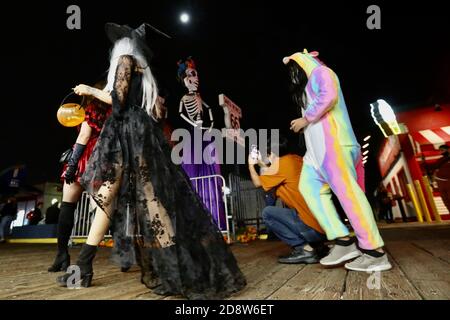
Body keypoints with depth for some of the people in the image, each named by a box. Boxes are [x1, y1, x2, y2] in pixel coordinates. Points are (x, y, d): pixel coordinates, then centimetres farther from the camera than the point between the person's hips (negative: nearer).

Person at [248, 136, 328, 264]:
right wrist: (260, 163, 34)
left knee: (267, 212, -1)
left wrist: (251, 165, 23)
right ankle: (316, 245, 16)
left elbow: (258, 183, 6)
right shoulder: (297, 159, 11)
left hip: (314, 226, -9)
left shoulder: (281, 163, -10)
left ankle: (305, 249, -2)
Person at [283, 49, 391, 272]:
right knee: (308, 186, -3)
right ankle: (344, 241, -5)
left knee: (346, 191, -14)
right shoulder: (307, 85, 32)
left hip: (331, 140, -9)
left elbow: (329, 96, -15)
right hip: (317, 145, 9)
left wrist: (305, 119, -11)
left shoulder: (320, 72, 6)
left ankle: (375, 252, -8)